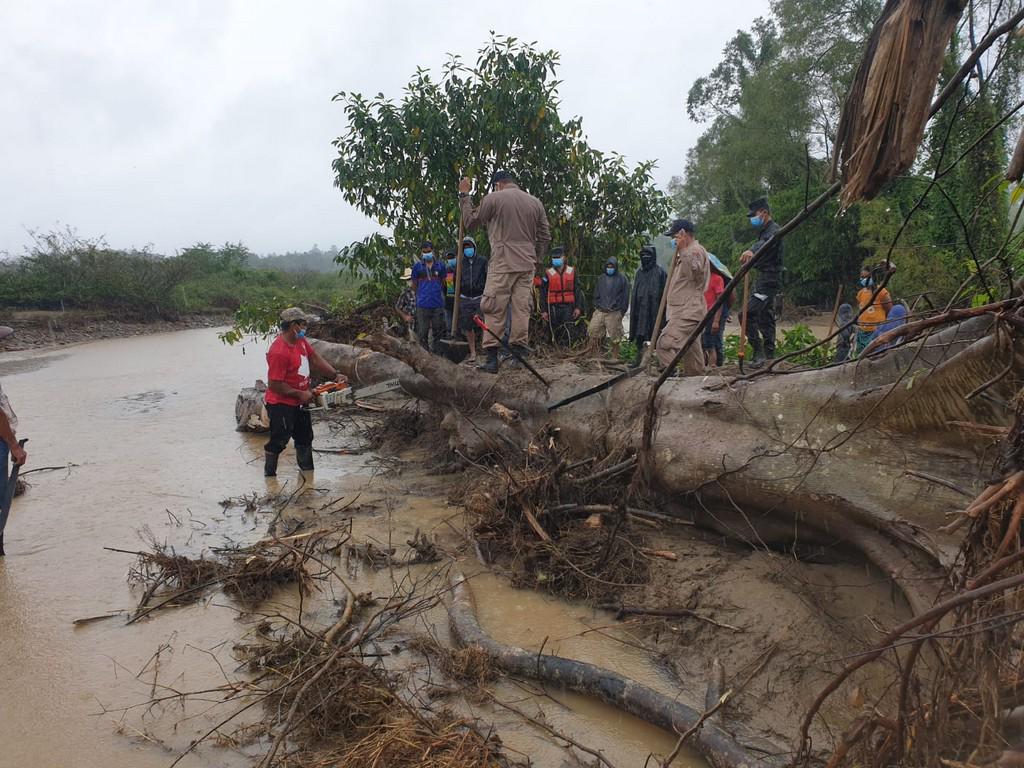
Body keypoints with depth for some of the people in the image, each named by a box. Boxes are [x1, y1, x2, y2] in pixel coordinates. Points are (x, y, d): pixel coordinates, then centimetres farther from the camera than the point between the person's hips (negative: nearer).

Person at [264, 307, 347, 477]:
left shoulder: (300, 340, -1)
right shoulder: (279, 352, -28)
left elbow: (315, 358, 9)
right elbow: (274, 385, -26)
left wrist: (336, 375, -1)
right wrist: (300, 394, -19)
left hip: (298, 403, 10)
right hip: (281, 405, -9)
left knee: (305, 437, 18)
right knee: (279, 441, -1)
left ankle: (308, 473, 31)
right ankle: (269, 474, 14)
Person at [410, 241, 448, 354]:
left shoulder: (440, 266, 8)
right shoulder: (417, 266, 4)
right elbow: (414, 284, 13)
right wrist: (421, 295, 13)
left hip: (438, 304, 2)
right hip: (422, 305, -2)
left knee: (438, 331, 6)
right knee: (423, 332, -1)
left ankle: (438, 355, 14)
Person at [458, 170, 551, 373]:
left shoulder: (493, 199, -1)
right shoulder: (535, 202, 12)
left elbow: (470, 222, 9)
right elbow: (545, 237, 13)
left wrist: (464, 196, 19)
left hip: (502, 264, -4)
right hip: (527, 265, 4)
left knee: (494, 310, -1)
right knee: (521, 309, 4)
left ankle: (492, 358, -4)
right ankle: (519, 354, 3)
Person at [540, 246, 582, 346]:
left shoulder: (572, 272, 8)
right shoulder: (548, 273, 5)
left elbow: (577, 291, 9)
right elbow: (543, 293, 3)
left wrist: (578, 307, 0)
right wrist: (543, 311, -3)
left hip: (568, 306, 0)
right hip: (553, 307, 0)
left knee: (568, 331, -11)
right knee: (556, 332, 5)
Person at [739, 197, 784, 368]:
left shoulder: (774, 229, -13)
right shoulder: (764, 231, 20)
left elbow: (767, 242, -36)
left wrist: (752, 250, -55)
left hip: (769, 281, -11)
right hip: (763, 280, 11)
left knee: (748, 314, -20)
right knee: (766, 318, 13)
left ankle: (759, 352, -18)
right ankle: (769, 355, 20)